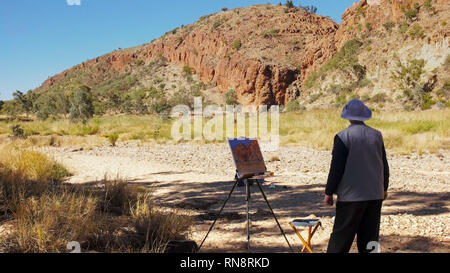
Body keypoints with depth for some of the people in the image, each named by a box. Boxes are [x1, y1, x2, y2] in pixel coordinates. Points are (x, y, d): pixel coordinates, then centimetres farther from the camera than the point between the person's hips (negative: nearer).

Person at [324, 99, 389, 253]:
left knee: (341, 235, 0)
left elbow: (336, 167, -11)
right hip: (375, 194, 5)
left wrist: (329, 192, -3)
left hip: (351, 195, -5)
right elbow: (384, 165, 13)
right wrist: (384, 188, 24)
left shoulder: (343, 136, -10)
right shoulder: (377, 135, 5)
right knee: (370, 235, 11)